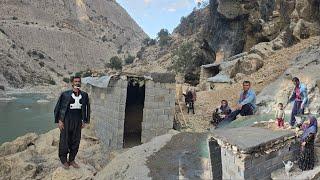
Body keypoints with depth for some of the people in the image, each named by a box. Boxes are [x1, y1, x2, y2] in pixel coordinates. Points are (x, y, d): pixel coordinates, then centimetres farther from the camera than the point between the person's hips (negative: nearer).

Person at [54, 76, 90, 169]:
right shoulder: (65, 94, -8)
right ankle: (64, 160, 23)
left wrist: (84, 121, 10)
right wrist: (59, 121, -7)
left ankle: (72, 160, 27)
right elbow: (59, 107, -3)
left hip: (78, 121, 4)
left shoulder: (84, 95, 2)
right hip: (67, 120, -3)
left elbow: (86, 108, 11)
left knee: (76, 141, 10)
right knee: (64, 140, 6)